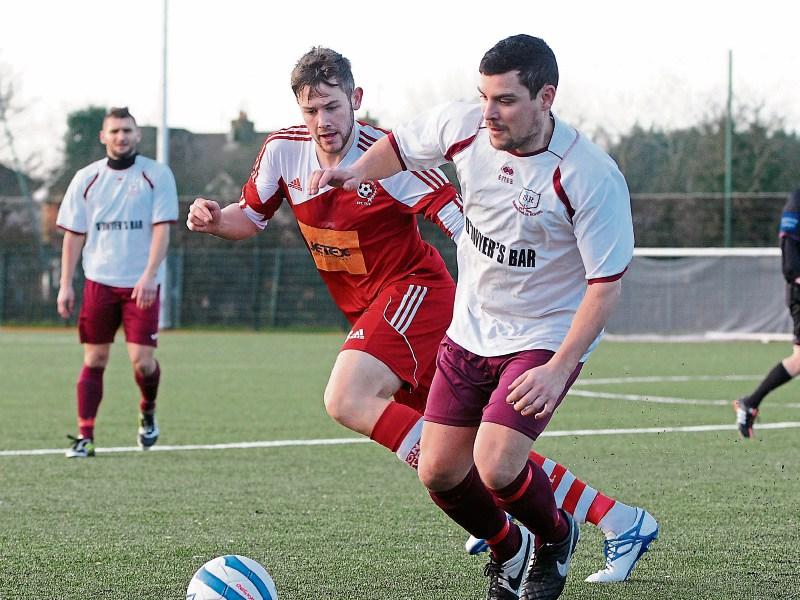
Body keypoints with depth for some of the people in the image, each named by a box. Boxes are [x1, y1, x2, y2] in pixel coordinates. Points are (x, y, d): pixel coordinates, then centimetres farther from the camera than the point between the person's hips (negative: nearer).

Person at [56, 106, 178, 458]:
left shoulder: (157, 175, -2)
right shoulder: (86, 179, 6)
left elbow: (162, 229, -8)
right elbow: (73, 234, 8)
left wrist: (149, 276, -20)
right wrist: (65, 284, 2)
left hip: (141, 284, -2)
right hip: (98, 281, 2)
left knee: (142, 360, -8)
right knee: (94, 359, 1)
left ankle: (148, 413, 22)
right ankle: (85, 436, 3)